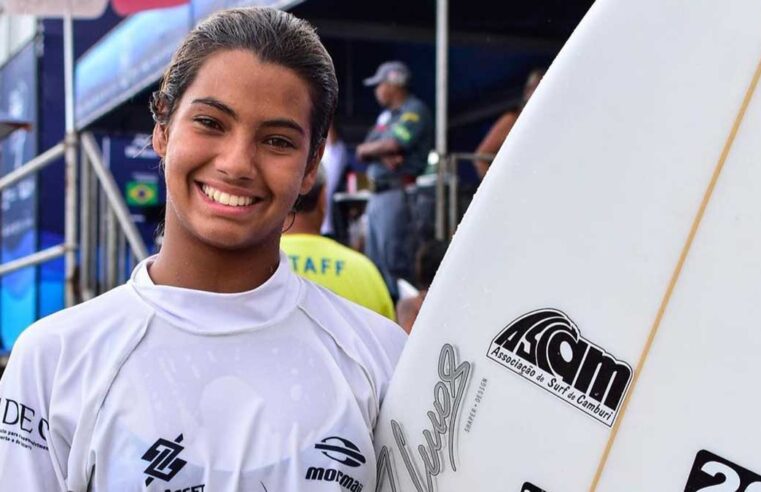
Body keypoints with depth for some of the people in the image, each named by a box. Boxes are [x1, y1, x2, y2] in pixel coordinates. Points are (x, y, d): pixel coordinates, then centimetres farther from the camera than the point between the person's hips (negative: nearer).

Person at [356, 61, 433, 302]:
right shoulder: (386, 115, 21)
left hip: (398, 193, -10)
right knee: (375, 259, 12)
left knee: (395, 260, -12)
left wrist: (367, 148, 2)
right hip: (377, 194, 10)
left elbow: (392, 144, -18)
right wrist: (383, 154, -9)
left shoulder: (415, 111, -6)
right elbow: (363, 152, 13)